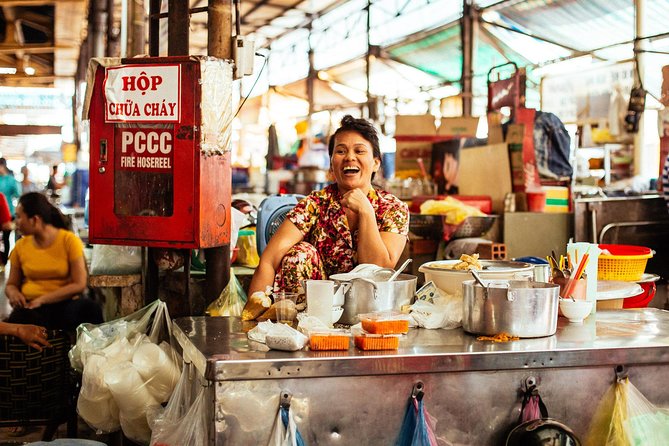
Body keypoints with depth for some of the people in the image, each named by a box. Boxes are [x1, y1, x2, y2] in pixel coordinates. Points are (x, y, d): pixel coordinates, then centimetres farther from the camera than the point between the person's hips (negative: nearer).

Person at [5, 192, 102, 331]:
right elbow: (11, 284, 16)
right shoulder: (21, 246, 7)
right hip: (31, 306, 2)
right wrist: (13, 293, -9)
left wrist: (42, 299, -14)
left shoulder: (69, 240, -4)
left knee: (90, 309, -35)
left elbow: (79, 285, -8)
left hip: (66, 303, -2)